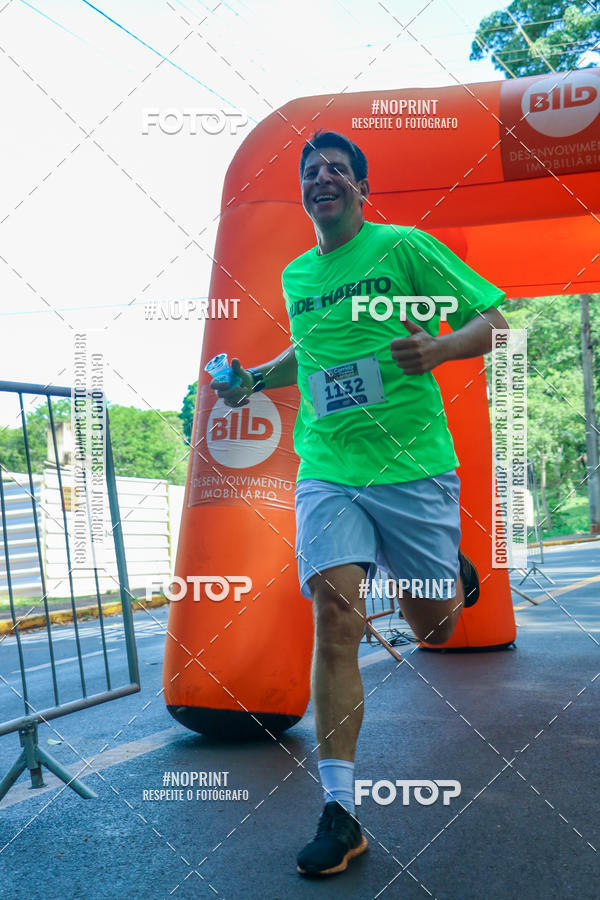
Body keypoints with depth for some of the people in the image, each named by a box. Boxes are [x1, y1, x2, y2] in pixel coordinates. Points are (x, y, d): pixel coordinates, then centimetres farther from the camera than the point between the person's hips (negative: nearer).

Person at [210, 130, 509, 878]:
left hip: (413, 463, -3)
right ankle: (339, 812, -5)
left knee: (432, 626, 8)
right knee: (335, 621, -11)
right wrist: (256, 378, 15)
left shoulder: (406, 247, -2)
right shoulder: (295, 276, 13)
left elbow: (493, 319, -2)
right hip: (327, 468, 3)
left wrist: (442, 346, -22)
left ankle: (454, 571, 46)